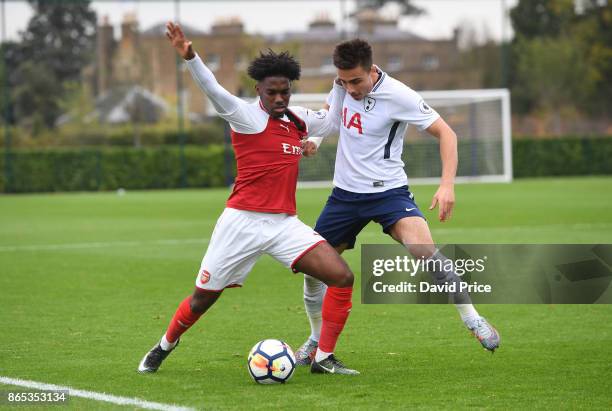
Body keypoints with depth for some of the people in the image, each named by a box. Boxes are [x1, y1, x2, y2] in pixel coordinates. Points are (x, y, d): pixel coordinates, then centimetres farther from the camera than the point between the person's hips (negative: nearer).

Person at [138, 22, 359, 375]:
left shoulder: (298, 120, 10)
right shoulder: (247, 115, -9)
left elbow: (330, 122, 31)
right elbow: (214, 90, -27)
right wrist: (190, 57, -44)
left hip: (285, 224, 5)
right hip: (243, 223, -5)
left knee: (342, 277, -13)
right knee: (204, 298, 6)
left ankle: (324, 358, -4)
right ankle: (164, 347, 35)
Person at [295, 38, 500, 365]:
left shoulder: (398, 95, -19)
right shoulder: (344, 84, -2)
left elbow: (445, 133, -14)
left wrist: (447, 184, -25)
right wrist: (315, 138, 7)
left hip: (387, 191, -6)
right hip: (345, 192, 6)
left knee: (423, 249, -30)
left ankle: (472, 320, -17)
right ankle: (318, 341, 28)